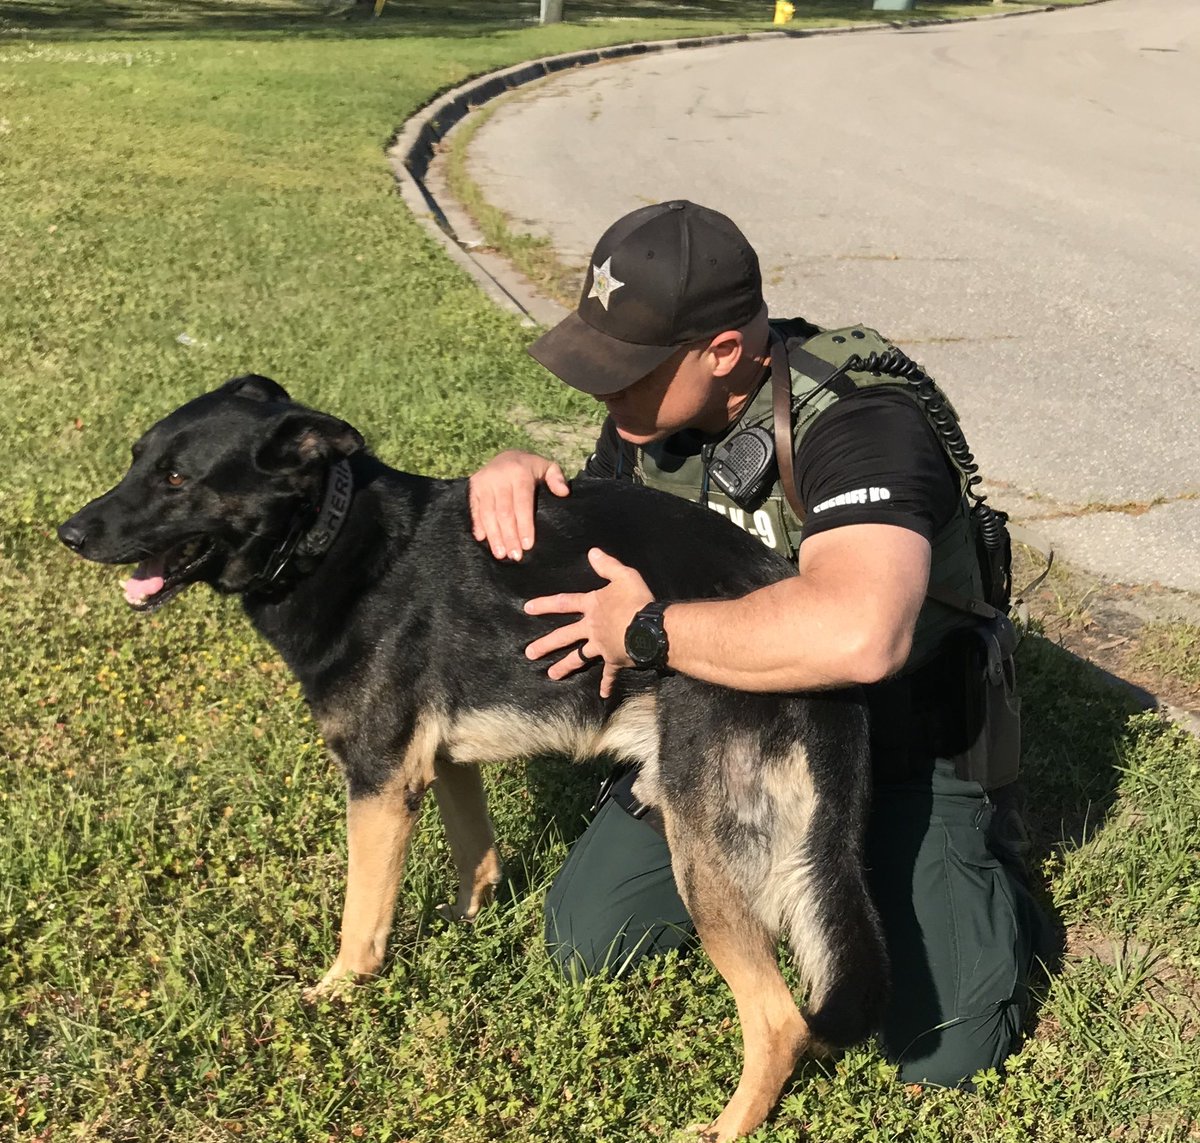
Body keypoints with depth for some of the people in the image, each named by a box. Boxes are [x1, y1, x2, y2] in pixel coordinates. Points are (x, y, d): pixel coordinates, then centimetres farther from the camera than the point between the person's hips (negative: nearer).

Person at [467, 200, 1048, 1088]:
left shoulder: (860, 418, -31)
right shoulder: (657, 411, -7)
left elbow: (857, 636, -51)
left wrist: (651, 630, -36)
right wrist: (514, 479, -14)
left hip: (893, 754, -6)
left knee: (940, 1047, -15)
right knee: (584, 943, 5)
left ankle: (981, 859, 16)